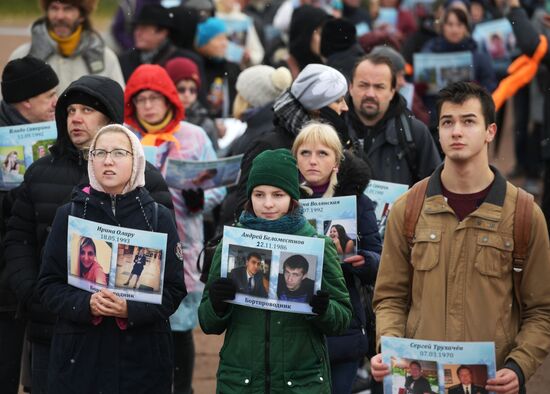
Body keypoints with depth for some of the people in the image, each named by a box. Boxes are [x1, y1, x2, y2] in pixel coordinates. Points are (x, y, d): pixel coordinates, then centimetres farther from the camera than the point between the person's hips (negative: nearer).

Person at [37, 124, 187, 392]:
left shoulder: (158, 217, 4)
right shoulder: (69, 215, 5)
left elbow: (174, 289, 0)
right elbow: (49, 285, 2)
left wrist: (131, 309, -18)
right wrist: (85, 304, -17)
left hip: (142, 353, 0)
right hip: (80, 353, 0)